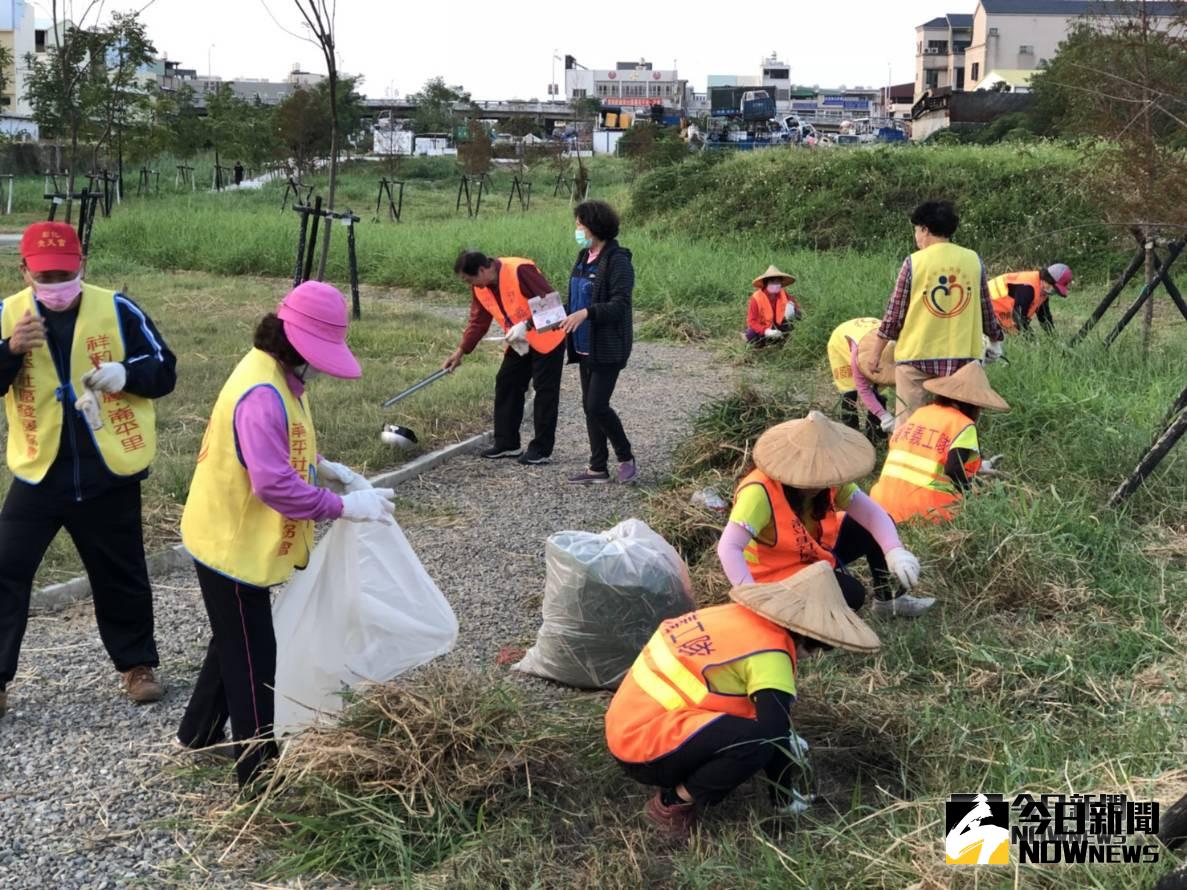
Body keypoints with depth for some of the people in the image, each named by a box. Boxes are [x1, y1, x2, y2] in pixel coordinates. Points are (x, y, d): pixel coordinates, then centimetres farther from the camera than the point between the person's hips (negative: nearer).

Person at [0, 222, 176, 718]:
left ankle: (137, 664, 32)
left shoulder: (117, 310, -7)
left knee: (120, 576, 13)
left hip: (109, 475, -1)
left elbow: (164, 371, -1)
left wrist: (125, 373, -22)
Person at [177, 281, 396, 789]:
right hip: (232, 545, -10)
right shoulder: (262, 395, -29)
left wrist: (329, 470, 0)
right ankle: (260, 775, 13)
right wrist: (343, 507, -31)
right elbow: (274, 485, -36)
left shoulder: (281, 377, 3)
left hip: (241, 539, 10)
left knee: (234, 643, 25)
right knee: (254, 664, 1)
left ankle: (199, 733, 44)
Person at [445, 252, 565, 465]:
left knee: (544, 391, -3)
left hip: (546, 338, -8)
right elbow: (478, 322, 8)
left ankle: (542, 449, 3)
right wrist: (460, 352, 4)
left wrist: (526, 326, -29)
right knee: (506, 385, 8)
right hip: (519, 343, 8)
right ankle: (507, 444, 17)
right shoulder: (481, 288, -2)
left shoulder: (520, 270, -27)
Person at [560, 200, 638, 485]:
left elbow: (620, 304, -21)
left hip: (608, 347, -9)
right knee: (589, 406, 11)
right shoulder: (584, 256, 11)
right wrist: (566, 316, 2)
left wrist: (586, 313, -31)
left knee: (597, 405, -11)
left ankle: (626, 458, 9)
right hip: (585, 346, 9)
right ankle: (598, 468, 19)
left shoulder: (617, 260, -15)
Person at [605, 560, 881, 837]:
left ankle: (679, 780, 10)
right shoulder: (768, 652, -18)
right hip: (644, 750, -10)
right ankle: (672, 805, -7)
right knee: (759, 740, -25)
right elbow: (775, 729, -21)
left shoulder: (740, 617, 9)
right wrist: (785, 796, -3)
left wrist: (790, 740, 28)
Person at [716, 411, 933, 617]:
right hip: (779, 573, -7)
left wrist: (894, 551, -34)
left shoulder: (829, 479, -13)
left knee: (878, 526, -3)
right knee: (851, 593, -26)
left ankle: (889, 598, 17)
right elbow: (728, 549, -40)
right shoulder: (760, 493, -33)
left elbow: (871, 513, -16)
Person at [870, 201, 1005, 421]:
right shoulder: (973, 260, 3)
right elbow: (986, 308, 11)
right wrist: (995, 341, 27)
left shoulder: (914, 262, -6)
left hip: (917, 355, -3)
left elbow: (894, 313, -3)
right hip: (962, 356, 3)